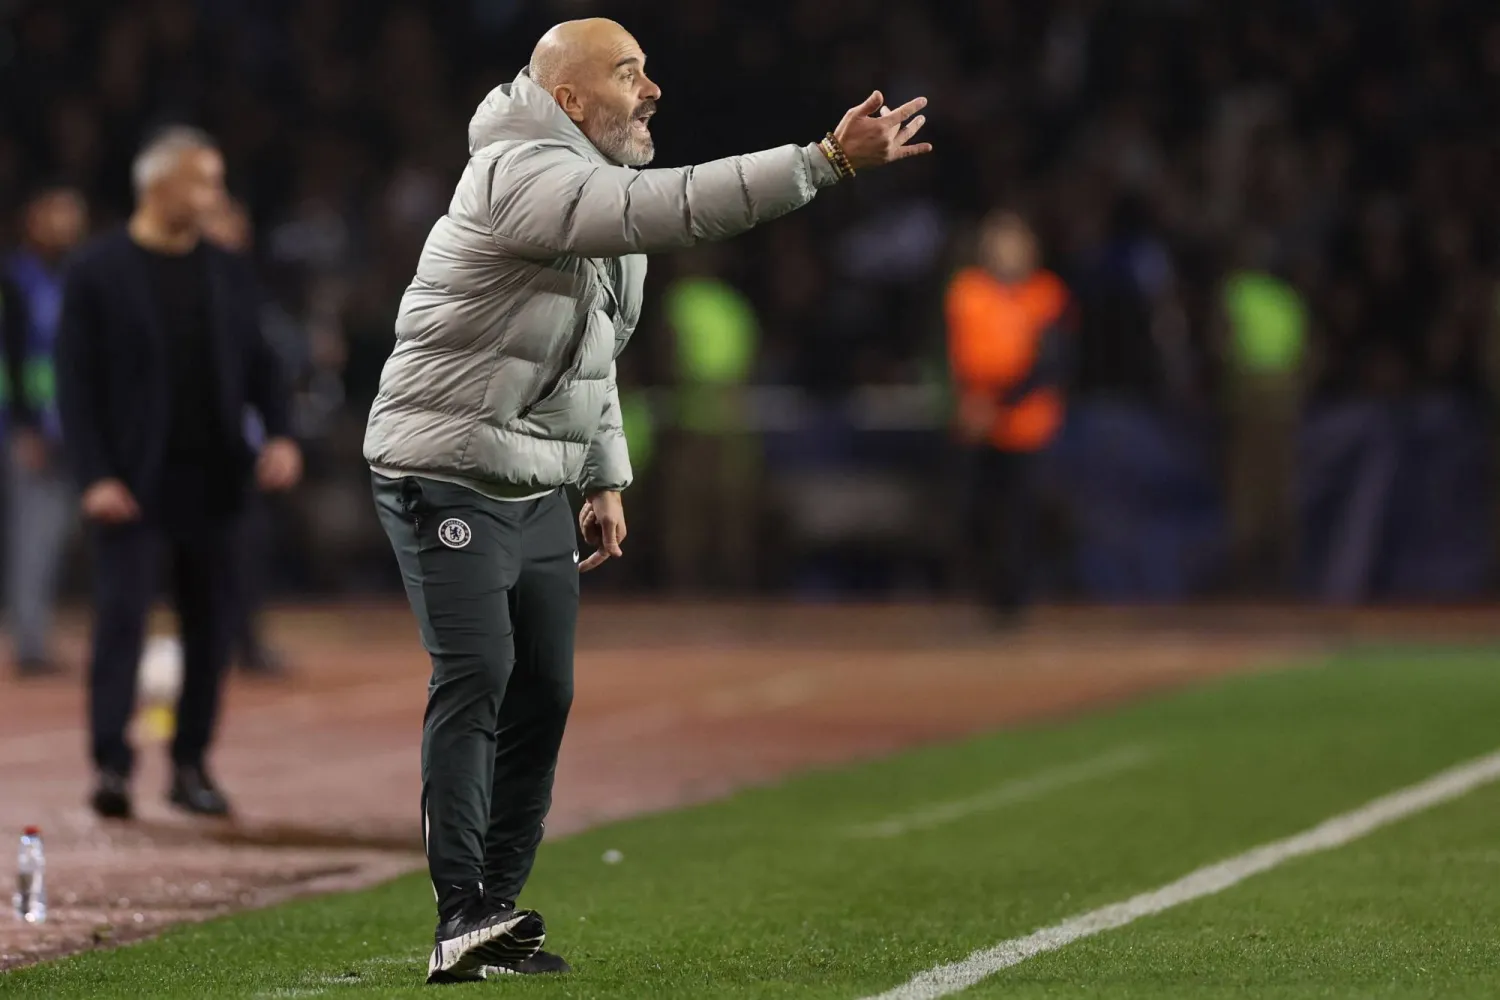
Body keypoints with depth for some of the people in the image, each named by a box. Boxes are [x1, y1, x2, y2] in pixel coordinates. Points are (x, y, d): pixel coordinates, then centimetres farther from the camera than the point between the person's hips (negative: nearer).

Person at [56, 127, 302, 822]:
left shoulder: (227, 274, 11)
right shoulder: (99, 271, -3)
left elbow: (259, 365, 14)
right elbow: (76, 381, -5)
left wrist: (279, 433, -4)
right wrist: (95, 476, -14)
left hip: (211, 479, 5)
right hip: (133, 484, -5)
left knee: (211, 626, 5)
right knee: (122, 615, -11)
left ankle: (191, 765, 14)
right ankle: (112, 765, -13)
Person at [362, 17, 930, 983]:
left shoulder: (603, 190, 13)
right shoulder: (524, 177, -20)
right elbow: (675, 207, -33)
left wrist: (606, 477, 18)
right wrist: (831, 159, -37)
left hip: (539, 493, 10)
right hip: (447, 478, -10)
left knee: (543, 696, 7)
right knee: (476, 674, -19)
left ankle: (495, 917, 12)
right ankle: (465, 918, -23)